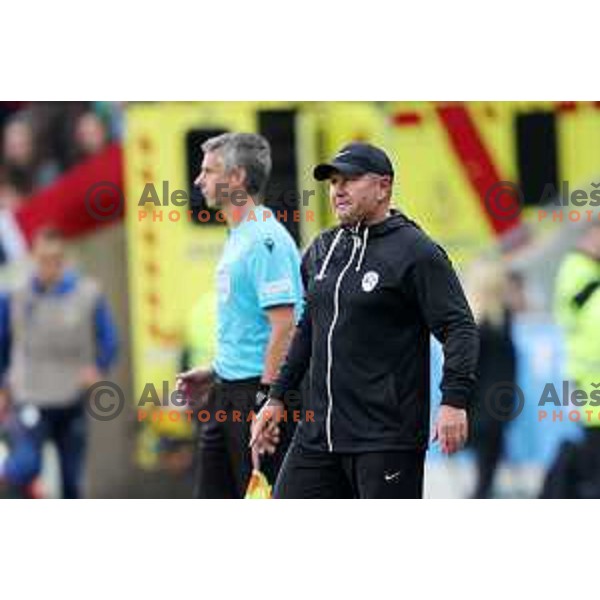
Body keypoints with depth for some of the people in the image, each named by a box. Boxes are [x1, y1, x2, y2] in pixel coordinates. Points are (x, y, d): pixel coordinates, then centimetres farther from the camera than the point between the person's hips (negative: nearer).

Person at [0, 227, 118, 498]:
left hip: (72, 401, 2)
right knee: (26, 465, -20)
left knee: (72, 477, 7)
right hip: (32, 400, -2)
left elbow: (108, 341, 8)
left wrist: (98, 368, -9)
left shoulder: (88, 294, 0)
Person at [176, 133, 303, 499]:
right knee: (212, 499, 12)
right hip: (228, 393, 10)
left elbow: (284, 325, -22)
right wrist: (214, 373, 19)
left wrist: (266, 402, -23)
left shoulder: (266, 240, -16)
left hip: (258, 390, -10)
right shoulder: (238, 238, 17)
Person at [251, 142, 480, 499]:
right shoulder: (321, 251, 14)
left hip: (387, 439, -7)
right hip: (318, 435, 7)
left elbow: (459, 329, -12)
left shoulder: (415, 252, -8)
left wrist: (455, 400, -23)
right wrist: (277, 397, 22)